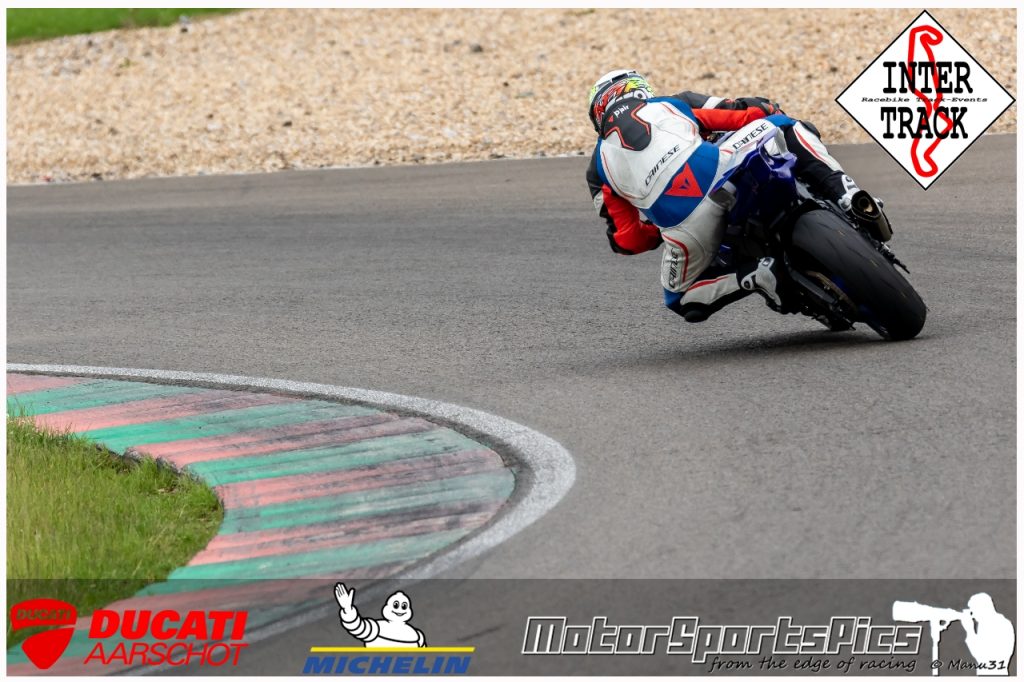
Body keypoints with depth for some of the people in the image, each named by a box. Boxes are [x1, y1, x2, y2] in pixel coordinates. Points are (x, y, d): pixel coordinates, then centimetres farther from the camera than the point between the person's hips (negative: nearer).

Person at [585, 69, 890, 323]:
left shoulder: (599, 168, 30)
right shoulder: (674, 104, 30)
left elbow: (625, 240, 26)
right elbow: (749, 113, 19)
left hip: (680, 220, 0)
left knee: (681, 298, 27)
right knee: (788, 126, 25)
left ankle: (756, 276, -1)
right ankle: (848, 198, 1)